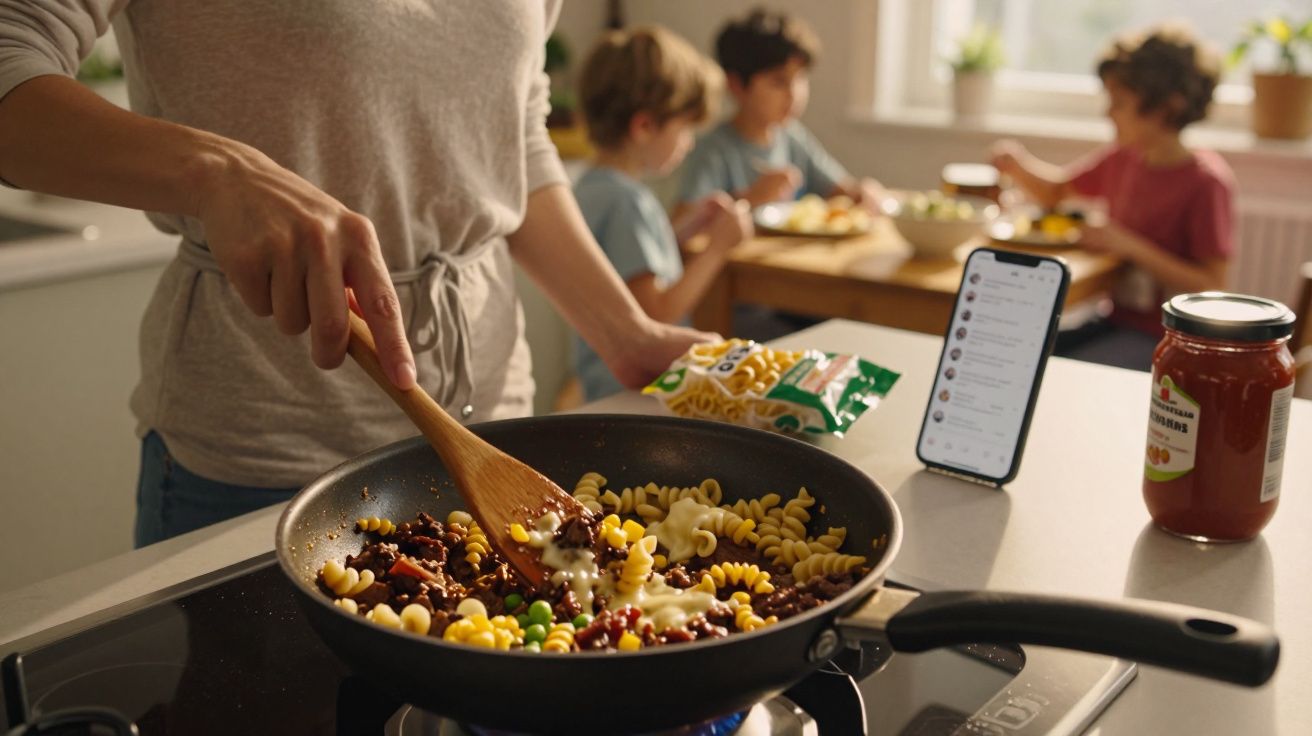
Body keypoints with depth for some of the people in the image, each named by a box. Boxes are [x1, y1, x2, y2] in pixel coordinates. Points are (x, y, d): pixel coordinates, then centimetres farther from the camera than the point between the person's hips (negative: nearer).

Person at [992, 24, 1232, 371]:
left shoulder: (1206, 182, -16)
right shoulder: (1123, 158, 6)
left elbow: (1211, 287, -19)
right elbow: (1056, 192, 22)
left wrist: (1132, 247, -25)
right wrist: (1017, 164, 1)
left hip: (1160, 339, -7)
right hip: (1114, 318, 7)